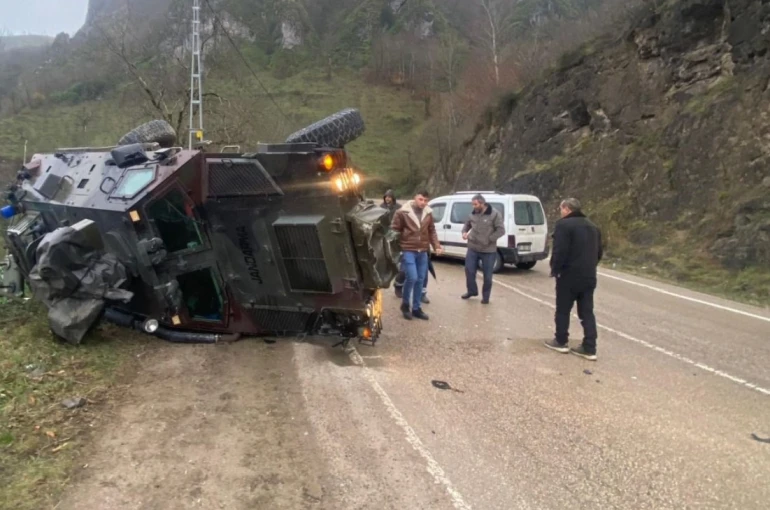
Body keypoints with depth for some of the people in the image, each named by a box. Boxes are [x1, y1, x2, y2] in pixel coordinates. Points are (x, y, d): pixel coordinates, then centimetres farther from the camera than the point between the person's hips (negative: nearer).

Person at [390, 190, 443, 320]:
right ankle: (405, 304, 10)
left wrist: (436, 246, 3)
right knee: (412, 278, -14)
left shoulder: (428, 213, 7)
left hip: (423, 252, 5)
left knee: (420, 280, 9)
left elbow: (432, 231, 15)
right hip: (408, 251, -5)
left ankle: (416, 308, 22)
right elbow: (394, 230, -6)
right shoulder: (402, 212, -9)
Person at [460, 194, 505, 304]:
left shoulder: (495, 214, -13)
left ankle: (485, 296, 21)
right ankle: (472, 291, 31)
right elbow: (467, 224, 22)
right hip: (472, 248, 5)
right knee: (469, 270, 9)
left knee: (487, 275, 5)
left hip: (488, 251, -5)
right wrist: (464, 232, 1)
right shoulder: (473, 214, 4)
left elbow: (501, 231, -14)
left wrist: (488, 240, -21)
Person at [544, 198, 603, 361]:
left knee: (563, 310, 8)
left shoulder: (564, 225, -12)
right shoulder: (592, 226, 15)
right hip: (589, 276, 7)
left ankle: (561, 342, 18)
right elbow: (599, 252, 18)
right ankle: (589, 349, 7)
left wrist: (555, 269, -9)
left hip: (569, 275, -7)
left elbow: (560, 251, -19)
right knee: (587, 312, 8)